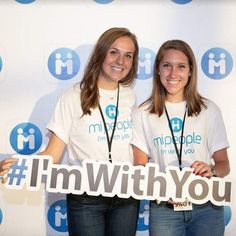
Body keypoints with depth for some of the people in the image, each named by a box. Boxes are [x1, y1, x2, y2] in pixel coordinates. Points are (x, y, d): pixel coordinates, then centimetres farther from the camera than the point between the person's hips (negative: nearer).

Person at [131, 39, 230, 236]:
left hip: (207, 207, 1)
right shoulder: (143, 113, 0)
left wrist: (211, 171, -16)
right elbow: (140, 166, 2)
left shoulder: (209, 110, 1)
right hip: (163, 208, 0)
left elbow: (224, 164, 5)